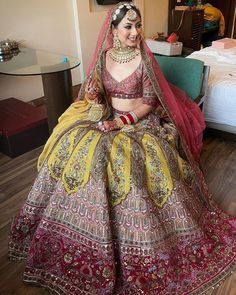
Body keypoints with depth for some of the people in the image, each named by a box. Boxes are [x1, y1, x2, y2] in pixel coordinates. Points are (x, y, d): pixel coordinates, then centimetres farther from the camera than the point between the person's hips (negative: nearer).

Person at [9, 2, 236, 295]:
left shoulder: (144, 60, -8)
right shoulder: (103, 56, 3)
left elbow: (150, 102, -9)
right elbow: (97, 94, 9)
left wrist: (121, 121, -18)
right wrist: (93, 94, -14)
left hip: (140, 120, -4)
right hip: (107, 117, 4)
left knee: (129, 162, -29)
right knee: (71, 146, -17)